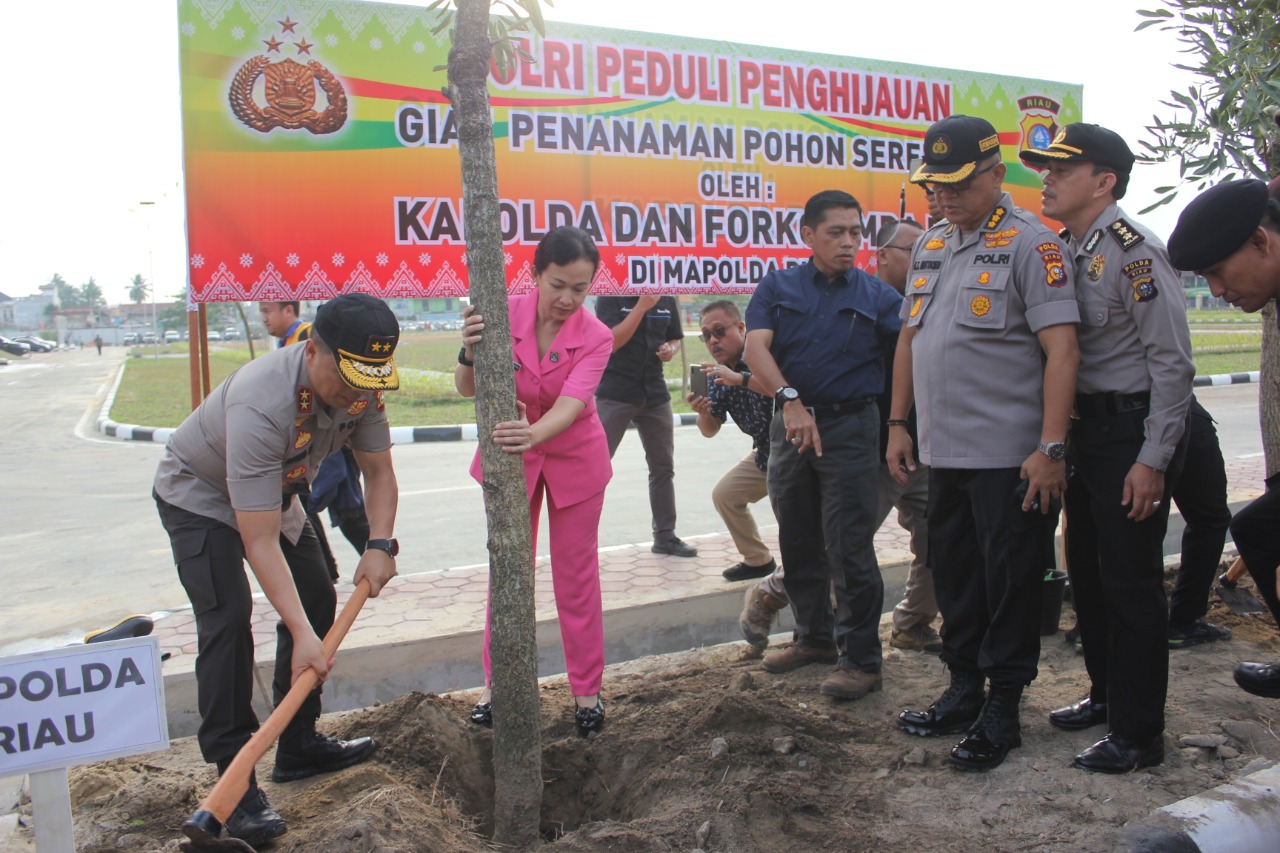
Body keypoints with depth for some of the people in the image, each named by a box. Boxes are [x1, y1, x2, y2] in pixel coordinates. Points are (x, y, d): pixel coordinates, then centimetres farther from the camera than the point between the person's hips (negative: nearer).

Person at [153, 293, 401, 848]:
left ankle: (298, 746, 19)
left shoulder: (360, 388, -22)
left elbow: (378, 469, -6)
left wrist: (380, 544, -21)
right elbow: (258, 540, -41)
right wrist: (302, 636, -44)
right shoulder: (260, 406, -43)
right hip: (201, 495, -7)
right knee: (228, 618, -22)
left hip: (275, 491, 7)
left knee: (319, 602, 5)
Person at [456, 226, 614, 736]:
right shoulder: (503, 315, -18)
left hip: (573, 459, -1)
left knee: (577, 576, 7)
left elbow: (571, 404, -34)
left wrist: (535, 433, -55)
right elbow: (467, 390, -21)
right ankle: (497, 683, 27)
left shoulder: (596, 338, -20)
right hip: (510, 453, 1)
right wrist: (469, 352, -43)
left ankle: (586, 689, 23)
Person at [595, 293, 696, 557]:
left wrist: (670, 349, -5)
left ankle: (665, 536, 22)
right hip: (615, 394, -5)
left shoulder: (666, 299, 7)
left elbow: (675, 338, 18)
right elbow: (611, 342, -17)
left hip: (655, 394, 6)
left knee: (663, 466, 11)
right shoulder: (610, 298, -7)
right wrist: (642, 306, -20)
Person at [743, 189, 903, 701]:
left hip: (850, 427, -3)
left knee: (849, 546, -5)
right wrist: (789, 400, -24)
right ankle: (814, 636, 30)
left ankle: (860, 658, 6)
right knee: (797, 541, 13)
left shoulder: (877, 296, 4)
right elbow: (755, 346, -9)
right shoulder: (778, 287, 6)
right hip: (789, 424, 3)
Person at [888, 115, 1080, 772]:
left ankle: (1002, 710, 17)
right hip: (942, 452, 7)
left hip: (1010, 457, -7)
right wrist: (898, 425, 15)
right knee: (954, 576, 16)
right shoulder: (929, 246, 13)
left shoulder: (1029, 243, -8)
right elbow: (909, 339, 19)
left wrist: (1051, 448, -20)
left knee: (1010, 581, 4)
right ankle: (963, 689, 31)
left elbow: (1061, 350, -14)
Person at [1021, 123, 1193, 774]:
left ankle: (1137, 732, 9)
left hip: (1130, 433, -8)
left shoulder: (1134, 252, -14)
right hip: (1083, 431, 9)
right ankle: (1106, 694, 33)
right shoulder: (1061, 252, 10)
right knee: (1086, 573, 16)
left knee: (1130, 583, -2)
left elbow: (1172, 363, -17)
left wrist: (1153, 459, -19)